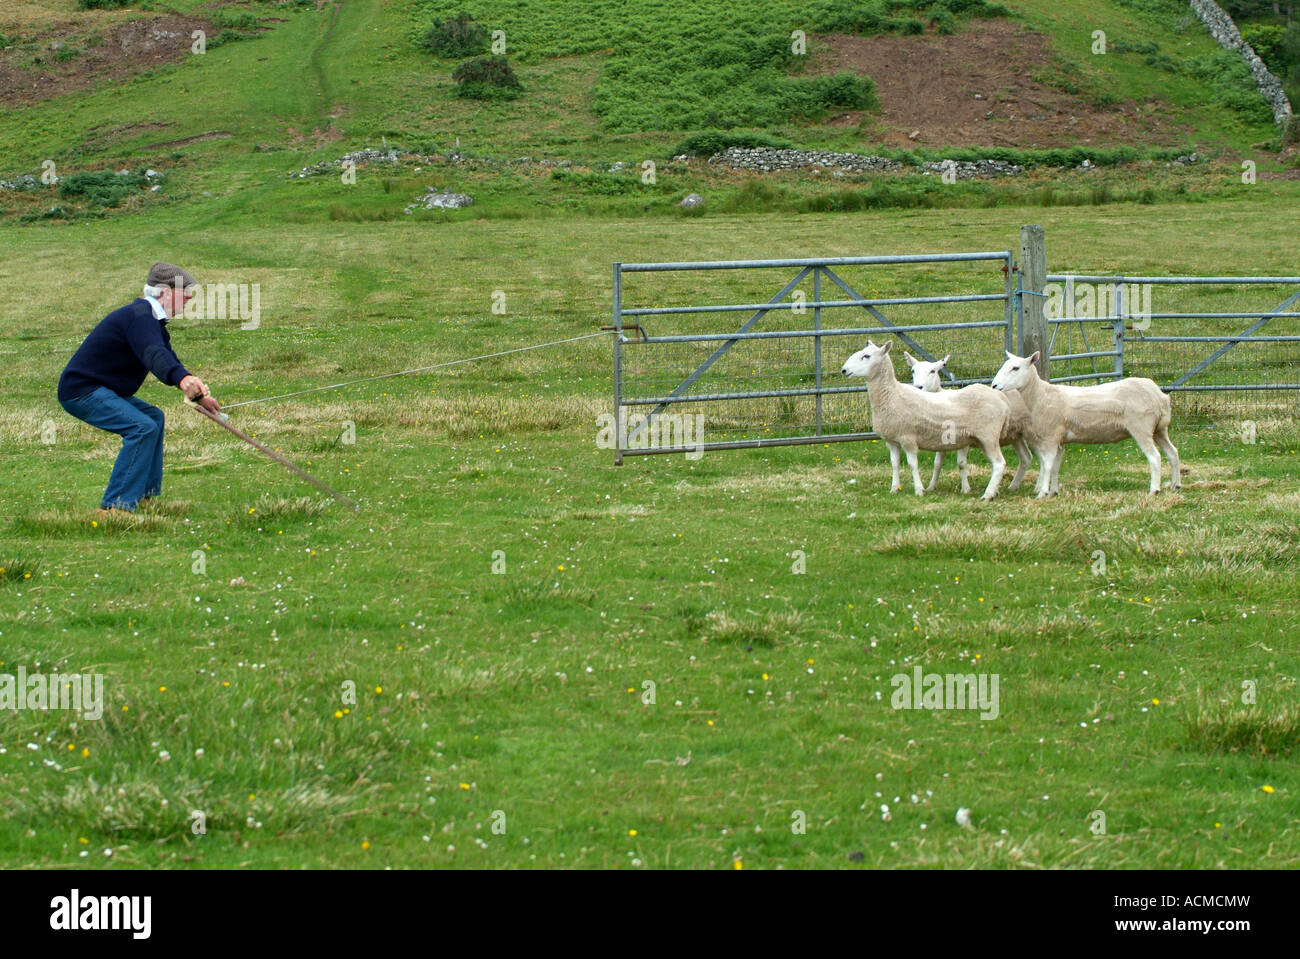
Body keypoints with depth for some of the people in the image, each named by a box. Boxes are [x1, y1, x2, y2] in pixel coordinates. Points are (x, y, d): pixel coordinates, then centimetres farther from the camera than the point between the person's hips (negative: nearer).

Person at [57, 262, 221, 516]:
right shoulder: (139, 316, -20)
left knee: (154, 417, 21)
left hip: (97, 390, 12)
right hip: (81, 390, -12)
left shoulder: (151, 320, 15)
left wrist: (199, 395, 18)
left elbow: (169, 360, 25)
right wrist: (182, 379, -56)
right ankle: (116, 507, -28)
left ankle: (147, 496, 22)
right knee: (143, 427, -24)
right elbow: (154, 354, -39)